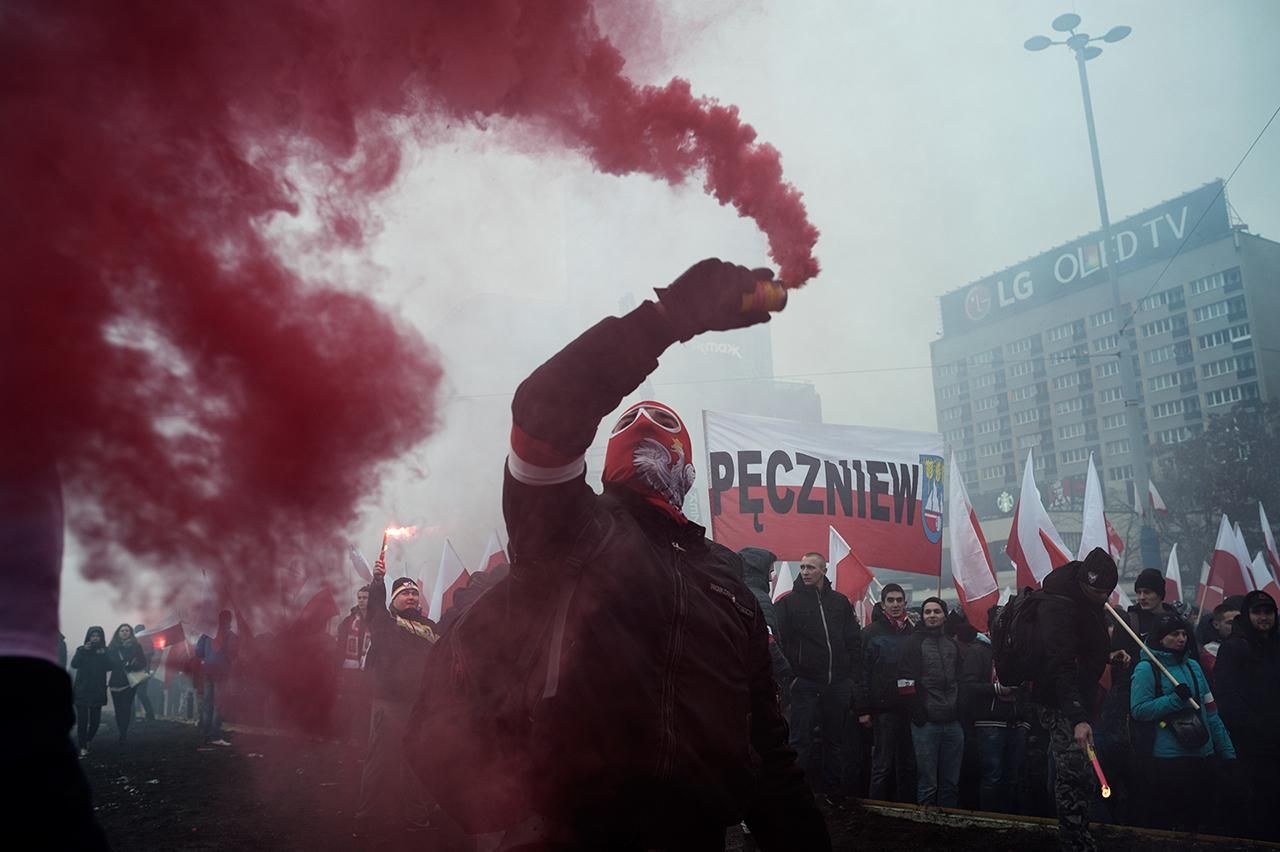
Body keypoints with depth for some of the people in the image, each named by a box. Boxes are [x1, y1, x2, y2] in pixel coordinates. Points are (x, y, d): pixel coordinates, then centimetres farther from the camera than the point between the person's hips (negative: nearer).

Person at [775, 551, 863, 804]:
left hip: (838, 685, 3)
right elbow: (779, 642, -6)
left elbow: (854, 642, 10)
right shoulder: (789, 602, -1)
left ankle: (834, 791, 24)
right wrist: (790, 675, -14)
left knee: (835, 740, 12)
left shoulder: (840, 602, 9)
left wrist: (854, 678, 4)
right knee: (801, 740, -4)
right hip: (805, 683, -3)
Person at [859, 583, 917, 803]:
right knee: (883, 765, -1)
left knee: (908, 765, 8)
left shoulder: (912, 633, 13)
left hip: (909, 707, 4)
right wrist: (863, 709, -11)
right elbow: (862, 672, -5)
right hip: (883, 708, -4)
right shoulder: (871, 633, 0)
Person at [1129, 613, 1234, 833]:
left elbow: (1210, 713, 12)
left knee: (1193, 819, 15)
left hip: (1198, 756, 6)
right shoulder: (1146, 669, -8)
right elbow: (1139, 710, -16)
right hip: (1164, 759, -6)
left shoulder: (1193, 666, 10)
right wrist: (1175, 699, -22)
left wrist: (1227, 752, 8)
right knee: (1162, 821, 4)